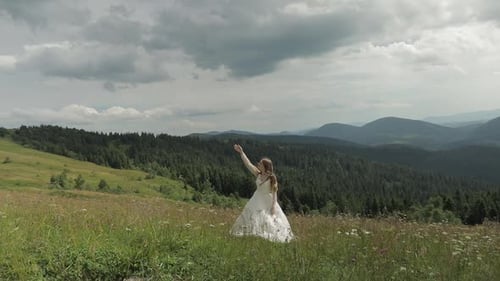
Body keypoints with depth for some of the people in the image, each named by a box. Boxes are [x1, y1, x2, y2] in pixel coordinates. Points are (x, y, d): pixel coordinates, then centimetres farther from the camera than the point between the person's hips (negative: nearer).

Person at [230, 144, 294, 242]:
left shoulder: (272, 178, -14)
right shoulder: (258, 174, -1)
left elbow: (274, 192, -13)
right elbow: (248, 164, -3)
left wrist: (274, 205, -16)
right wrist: (241, 152, -8)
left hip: (268, 202, -5)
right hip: (257, 201, 5)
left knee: (269, 221, 1)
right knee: (254, 219, 5)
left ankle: (271, 237, 13)